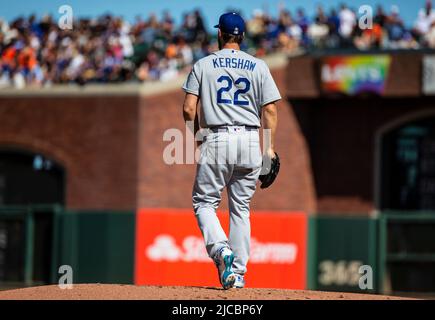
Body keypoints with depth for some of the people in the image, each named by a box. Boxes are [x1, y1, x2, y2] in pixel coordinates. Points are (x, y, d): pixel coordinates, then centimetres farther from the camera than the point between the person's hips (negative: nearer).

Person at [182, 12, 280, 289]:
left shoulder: (203, 65, 4)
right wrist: (270, 147, 4)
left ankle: (220, 249, -20)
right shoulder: (258, 66, 7)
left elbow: (189, 108, -3)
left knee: (204, 202, 7)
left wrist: (196, 135, 13)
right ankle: (238, 273, 8)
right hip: (250, 141, 2)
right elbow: (270, 110, 1)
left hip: (216, 140, -2)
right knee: (241, 208, 11)